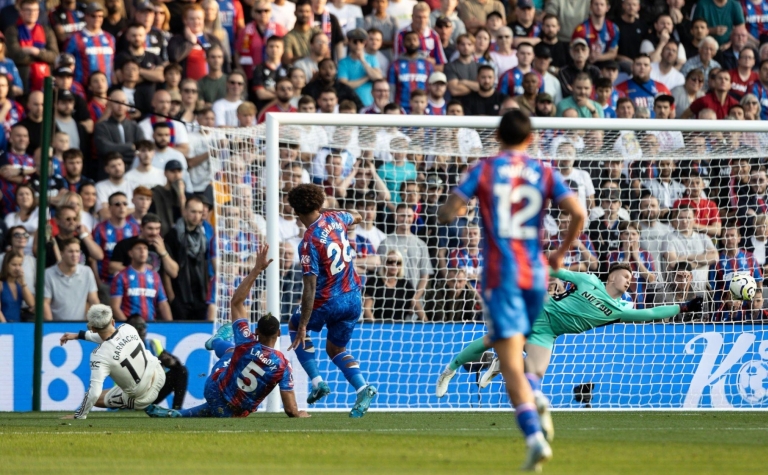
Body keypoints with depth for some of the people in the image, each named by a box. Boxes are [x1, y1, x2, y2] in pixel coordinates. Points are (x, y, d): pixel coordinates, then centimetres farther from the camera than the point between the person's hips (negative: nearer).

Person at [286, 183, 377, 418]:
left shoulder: (309, 243, -23)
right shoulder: (334, 218, -5)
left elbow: (310, 288, -23)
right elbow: (356, 217, 22)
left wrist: (303, 326, -20)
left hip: (328, 301, -6)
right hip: (353, 299, 6)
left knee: (295, 326, 23)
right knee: (336, 349, 23)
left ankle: (317, 381, 10)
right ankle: (362, 387, -4)